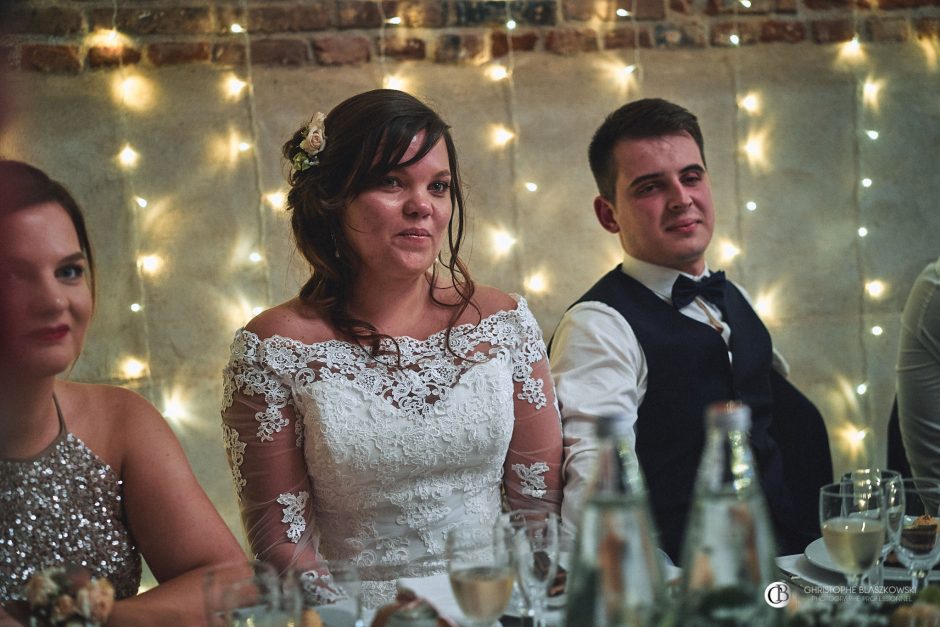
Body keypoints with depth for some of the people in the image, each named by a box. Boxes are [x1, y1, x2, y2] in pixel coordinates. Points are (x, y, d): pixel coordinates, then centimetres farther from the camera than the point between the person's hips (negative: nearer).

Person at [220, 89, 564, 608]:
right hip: (355, 610, -1)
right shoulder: (273, 349, -5)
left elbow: (539, 497, 5)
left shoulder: (505, 322, 2)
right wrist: (367, 618, -15)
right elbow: (281, 535, -3)